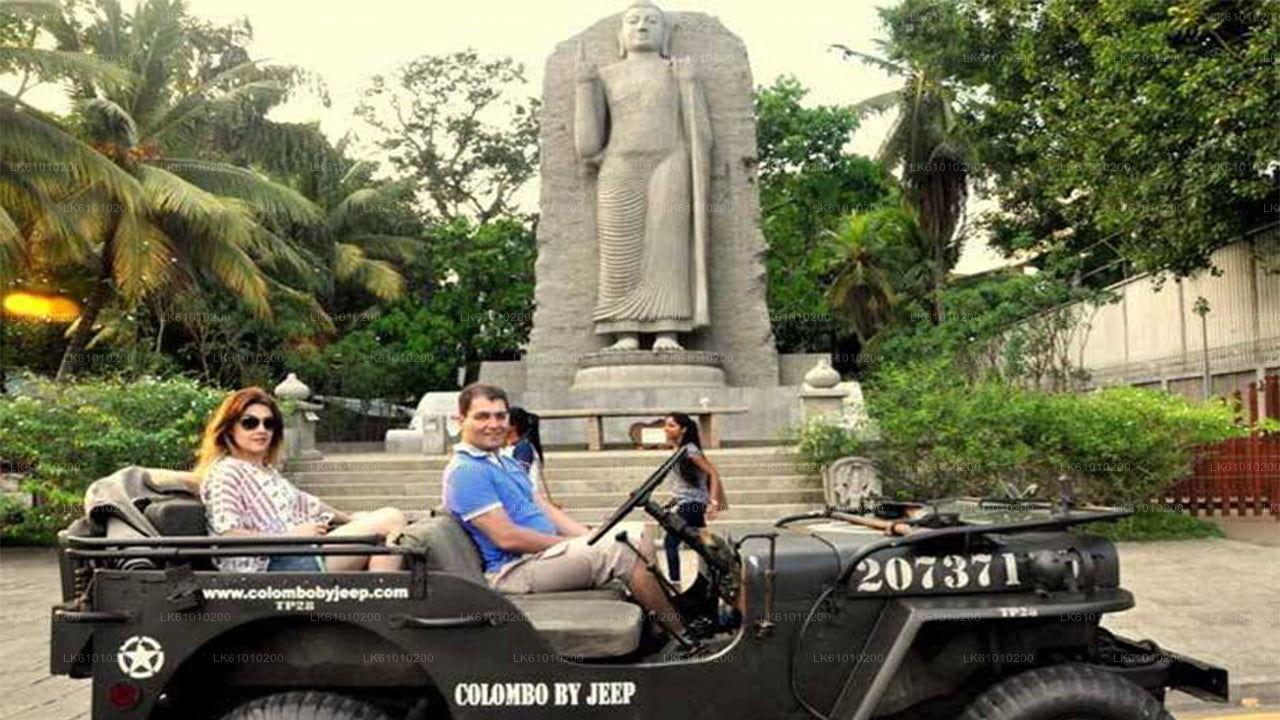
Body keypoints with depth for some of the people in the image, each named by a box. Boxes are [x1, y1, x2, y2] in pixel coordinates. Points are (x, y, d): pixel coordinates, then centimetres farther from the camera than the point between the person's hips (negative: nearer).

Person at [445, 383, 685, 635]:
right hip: (514, 570, -9)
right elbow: (507, 537, -19)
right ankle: (683, 635, -9)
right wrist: (581, 545, -13)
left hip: (544, 551, 10)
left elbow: (549, 510, 17)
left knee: (641, 545, 0)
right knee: (623, 552, -21)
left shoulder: (509, 463, 20)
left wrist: (591, 539, 1)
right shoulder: (465, 471, -12)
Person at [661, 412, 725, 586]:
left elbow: (713, 473, -18)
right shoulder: (679, 450, 11)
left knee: (670, 542, -14)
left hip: (692, 503, -9)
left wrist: (713, 502, -25)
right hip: (686, 503, 9)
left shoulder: (689, 450, -15)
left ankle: (674, 583, -15)